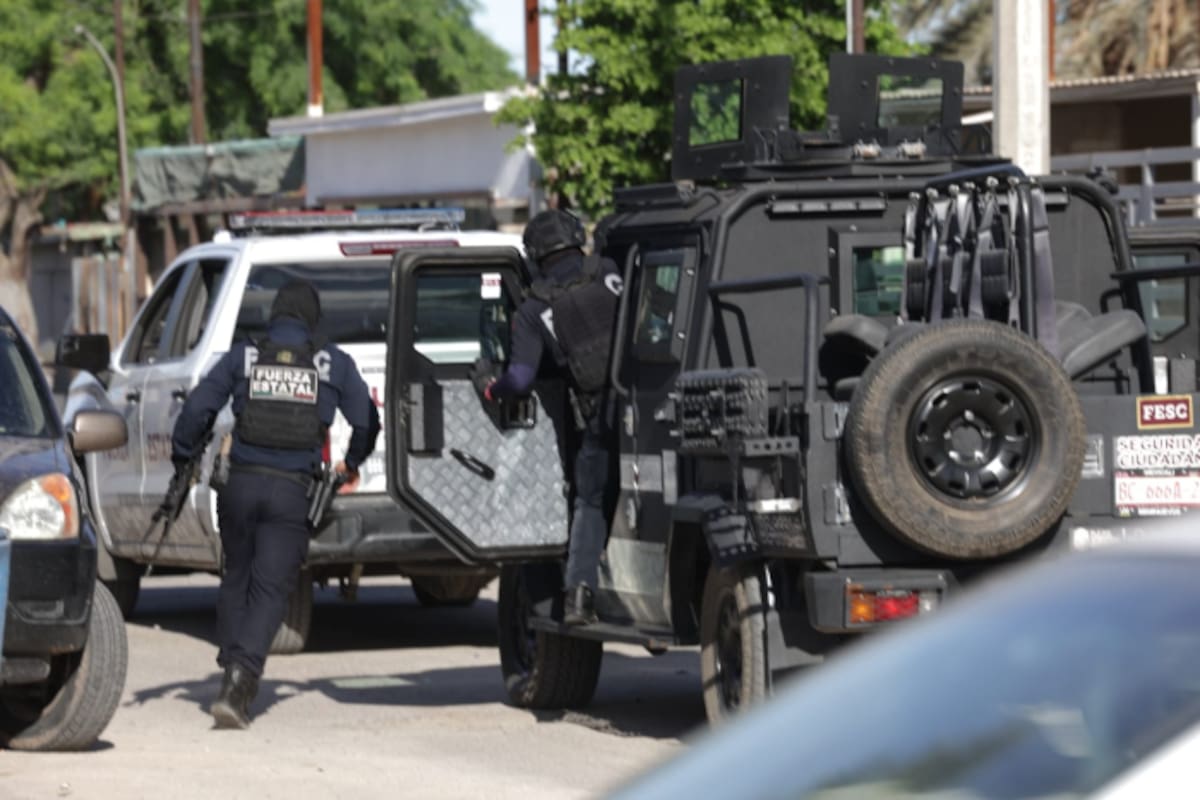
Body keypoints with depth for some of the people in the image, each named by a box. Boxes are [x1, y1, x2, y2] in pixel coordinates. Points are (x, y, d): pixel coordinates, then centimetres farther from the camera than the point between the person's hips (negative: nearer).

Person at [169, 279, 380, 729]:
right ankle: (239, 680, -19)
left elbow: (197, 409, 0)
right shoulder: (333, 364, 5)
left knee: (236, 578, 19)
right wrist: (352, 465, 30)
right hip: (292, 492, -1)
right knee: (270, 589, -3)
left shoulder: (243, 357, 5)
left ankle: (234, 668, 18)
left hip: (241, 484, 1)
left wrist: (182, 463, 12)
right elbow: (366, 420, 11)